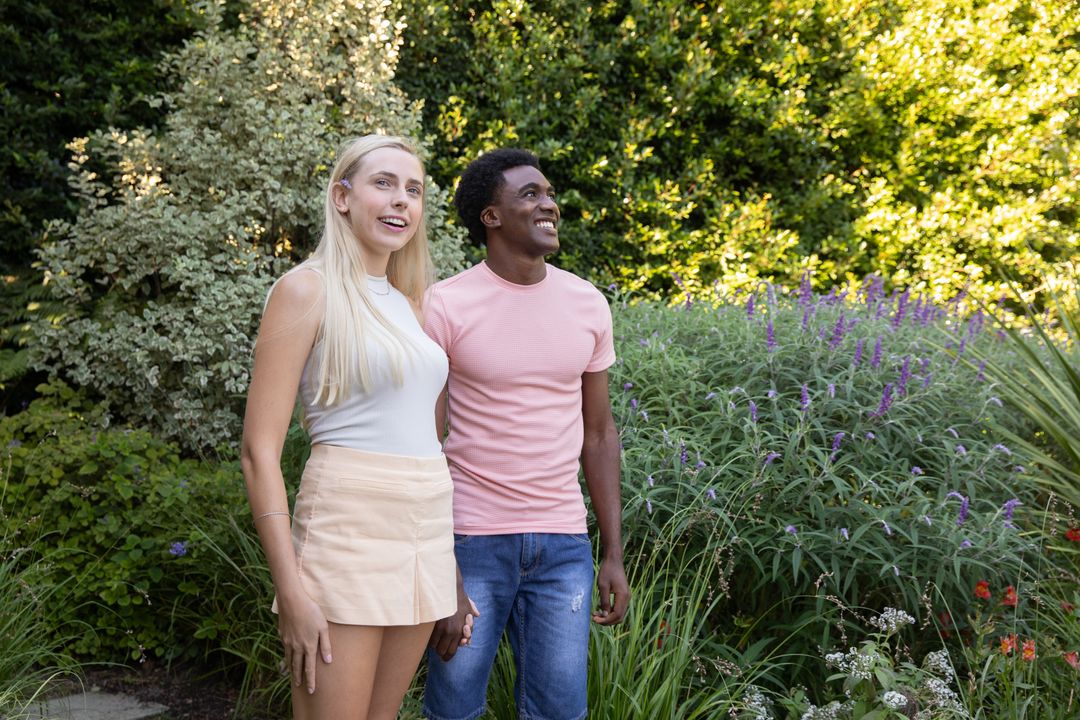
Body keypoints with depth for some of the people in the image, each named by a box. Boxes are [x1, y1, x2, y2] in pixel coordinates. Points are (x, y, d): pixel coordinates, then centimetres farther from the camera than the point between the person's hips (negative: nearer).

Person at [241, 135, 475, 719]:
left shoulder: (408, 303, 15)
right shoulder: (308, 289, -6)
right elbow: (259, 452, -11)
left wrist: (452, 571, 16)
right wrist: (292, 592, -17)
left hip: (427, 534, 7)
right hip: (348, 532, -7)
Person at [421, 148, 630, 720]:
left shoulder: (588, 305, 5)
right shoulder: (446, 306, -8)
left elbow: (598, 432, 12)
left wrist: (614, 554, 9)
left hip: (564, 544, 4)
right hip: (471, 542, -3)